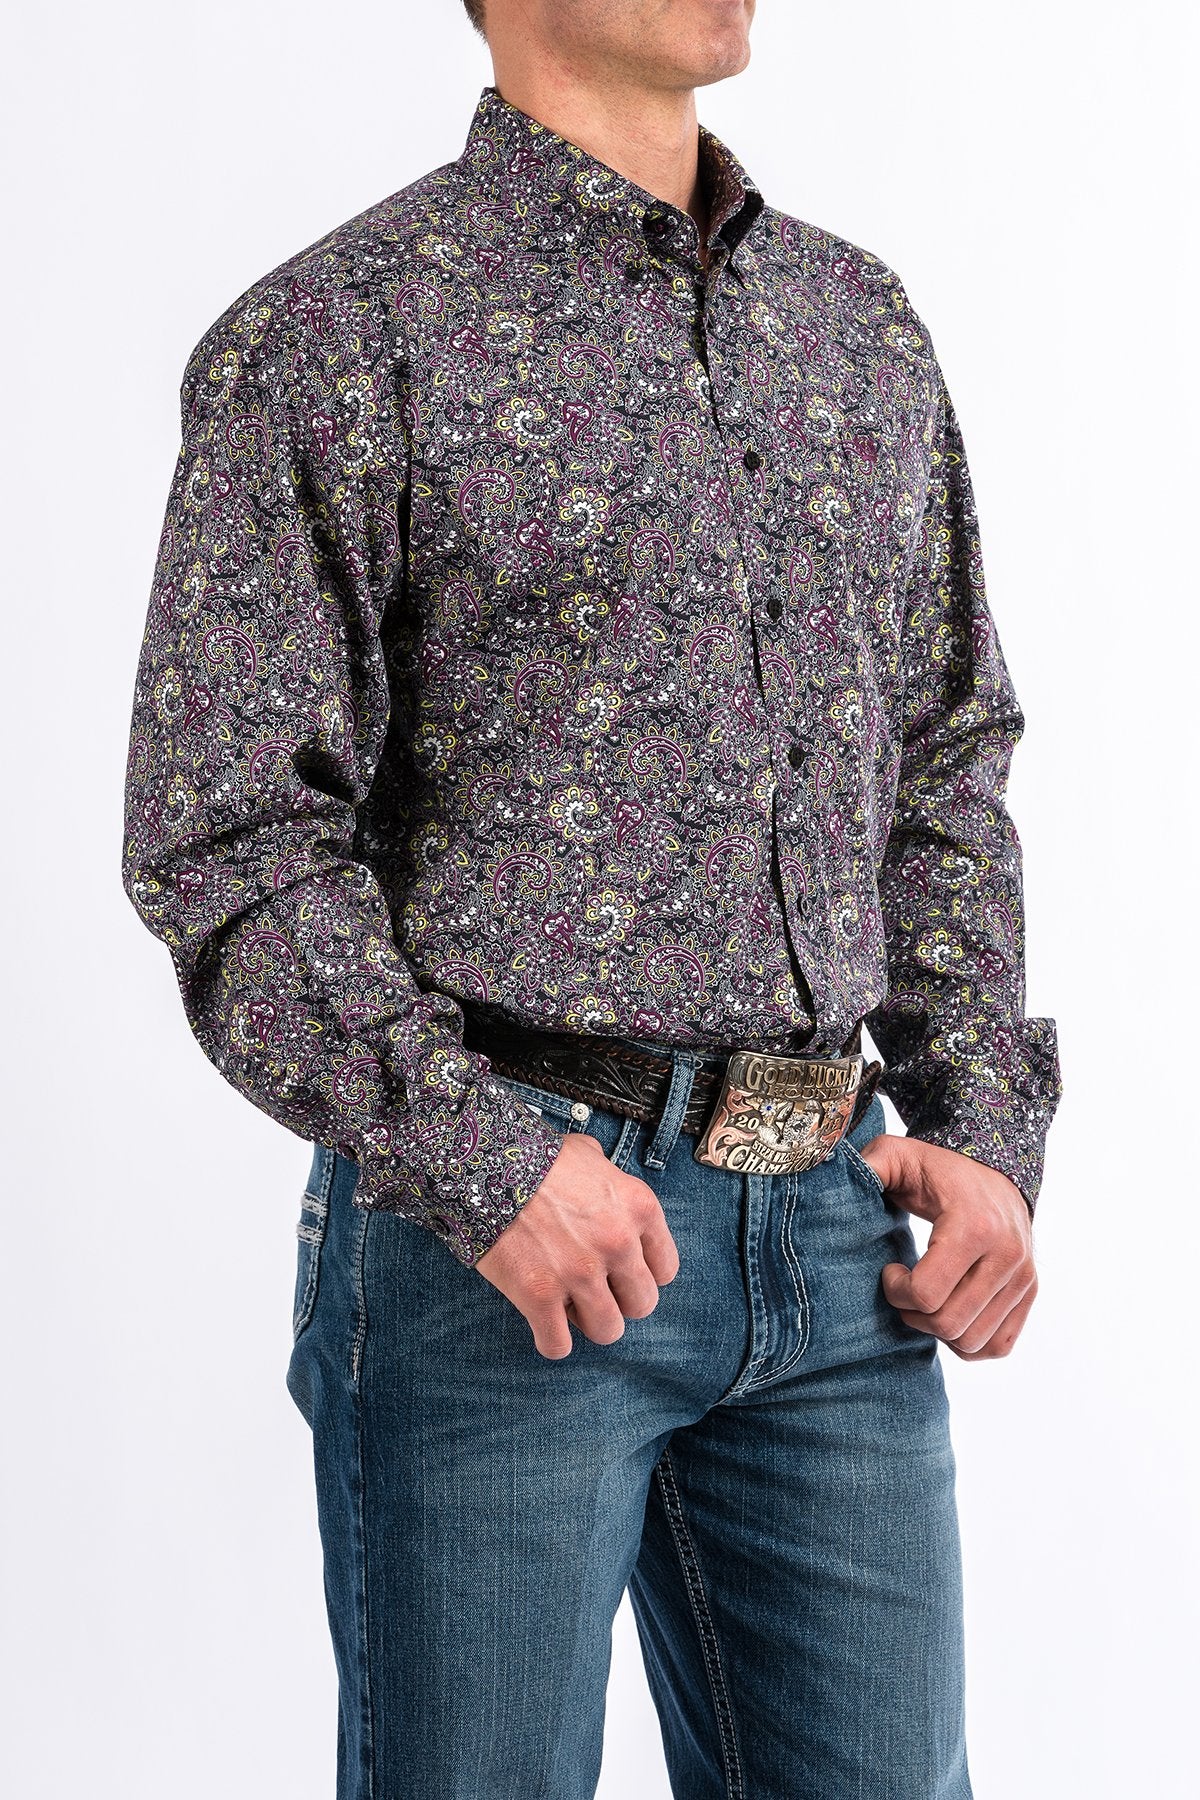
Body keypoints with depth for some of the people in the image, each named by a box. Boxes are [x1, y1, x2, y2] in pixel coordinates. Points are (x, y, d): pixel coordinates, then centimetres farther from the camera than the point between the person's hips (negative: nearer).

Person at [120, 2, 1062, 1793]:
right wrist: (485, 1168, -19)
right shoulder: (328, 335, -5)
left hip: (830, 1236, 5)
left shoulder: (865, 325, 13)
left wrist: (986, 1135, 5)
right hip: (497, 1236, -5)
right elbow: (222, 839, -10)